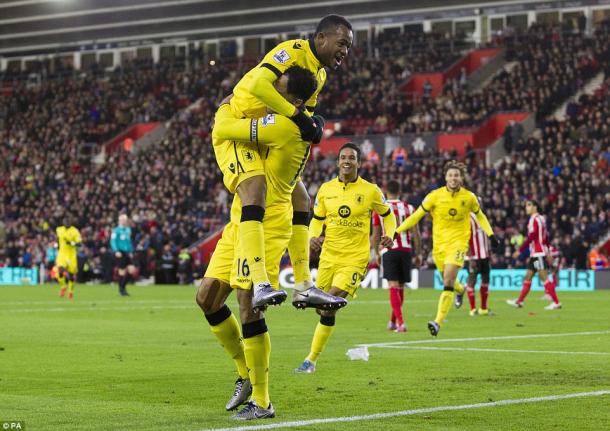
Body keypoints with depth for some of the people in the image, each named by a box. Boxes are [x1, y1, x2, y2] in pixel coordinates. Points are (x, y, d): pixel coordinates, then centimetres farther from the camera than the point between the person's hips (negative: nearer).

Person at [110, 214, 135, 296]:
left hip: (127, 253, 6)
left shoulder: (128, 230, 15)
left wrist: (130, 251, 20)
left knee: (131, 270, -4)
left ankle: (123, 286, 13)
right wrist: (116, 251, -21)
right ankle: (121, 289, 9)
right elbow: (113, 241, -10)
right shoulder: (116, 230, -6)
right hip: (120, 253, -6)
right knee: (122, 271, -4)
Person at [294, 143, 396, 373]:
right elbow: (317, 219, 15)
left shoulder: (370, 191, -4)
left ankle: (311, 360, -6)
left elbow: (388, 215, 11)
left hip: (355, 258, -4)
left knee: (329, 308, -15)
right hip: (329, 256, 4)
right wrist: (314, 237, -6)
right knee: (321, 308, 8)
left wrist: (389, 235, -8)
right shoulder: (326, 189, 4)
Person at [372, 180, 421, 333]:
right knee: (400, 288, 14)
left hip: (389, 251, -2)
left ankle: (400, 322, -19)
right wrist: (418, 254, 10)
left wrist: (376, 253, 16)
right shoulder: (409, 208, 4)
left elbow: (376, 235, 3)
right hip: (406, 250, 2)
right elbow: (415, 234, 2)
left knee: (394, 288, -5)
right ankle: (393, 321, 26)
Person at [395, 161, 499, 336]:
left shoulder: (469, 197, -3)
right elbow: (417, 215, -1)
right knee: (447, 280, 15)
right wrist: (396, 231, -6)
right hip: (439, 243, 2)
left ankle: (438, 322, -20)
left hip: (458, 242, -2)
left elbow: (480, 216, 16)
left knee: (448, 282, -17)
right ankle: (461, 289, 54)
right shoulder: (435, 196, -5)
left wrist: (491, 235, 9)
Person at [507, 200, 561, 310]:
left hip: (538, 253, -10)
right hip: (535, 254, 10)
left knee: (544, 277, -10)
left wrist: (520, 250, -15)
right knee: (528, 277, 12)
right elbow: (546, 237, 19)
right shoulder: (541, 218, 15)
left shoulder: (534, 219, -13)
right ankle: (519, 301, 17)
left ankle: (556, 303, -11)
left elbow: (530, 238, -19)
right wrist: (547, 252, 22)